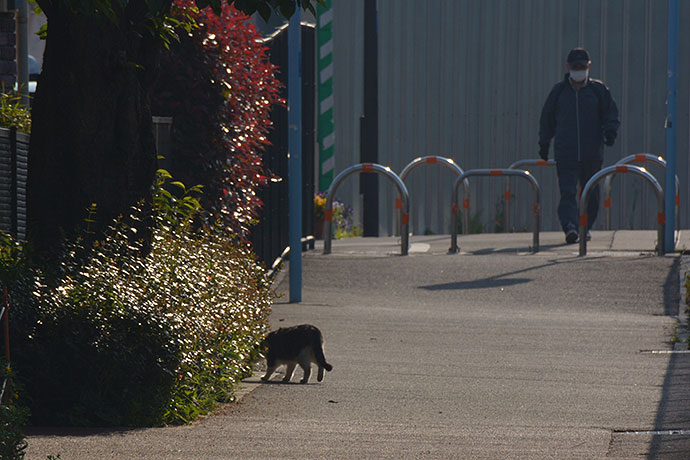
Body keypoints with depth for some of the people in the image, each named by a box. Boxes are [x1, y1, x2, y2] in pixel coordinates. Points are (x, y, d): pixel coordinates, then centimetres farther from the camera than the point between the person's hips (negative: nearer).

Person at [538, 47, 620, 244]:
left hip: (592, 152, 1)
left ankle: (586, 226, 24)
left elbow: (611, 114, 10)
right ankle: (570, 226, -26)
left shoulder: (598, 89, 5)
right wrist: (544, 143, 16)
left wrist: (610, 131, -10)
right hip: (565, 152, -1)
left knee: (591, 193, 9)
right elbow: (547, 118, 17)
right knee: (567, 192, -15)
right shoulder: (559, 91, 7)